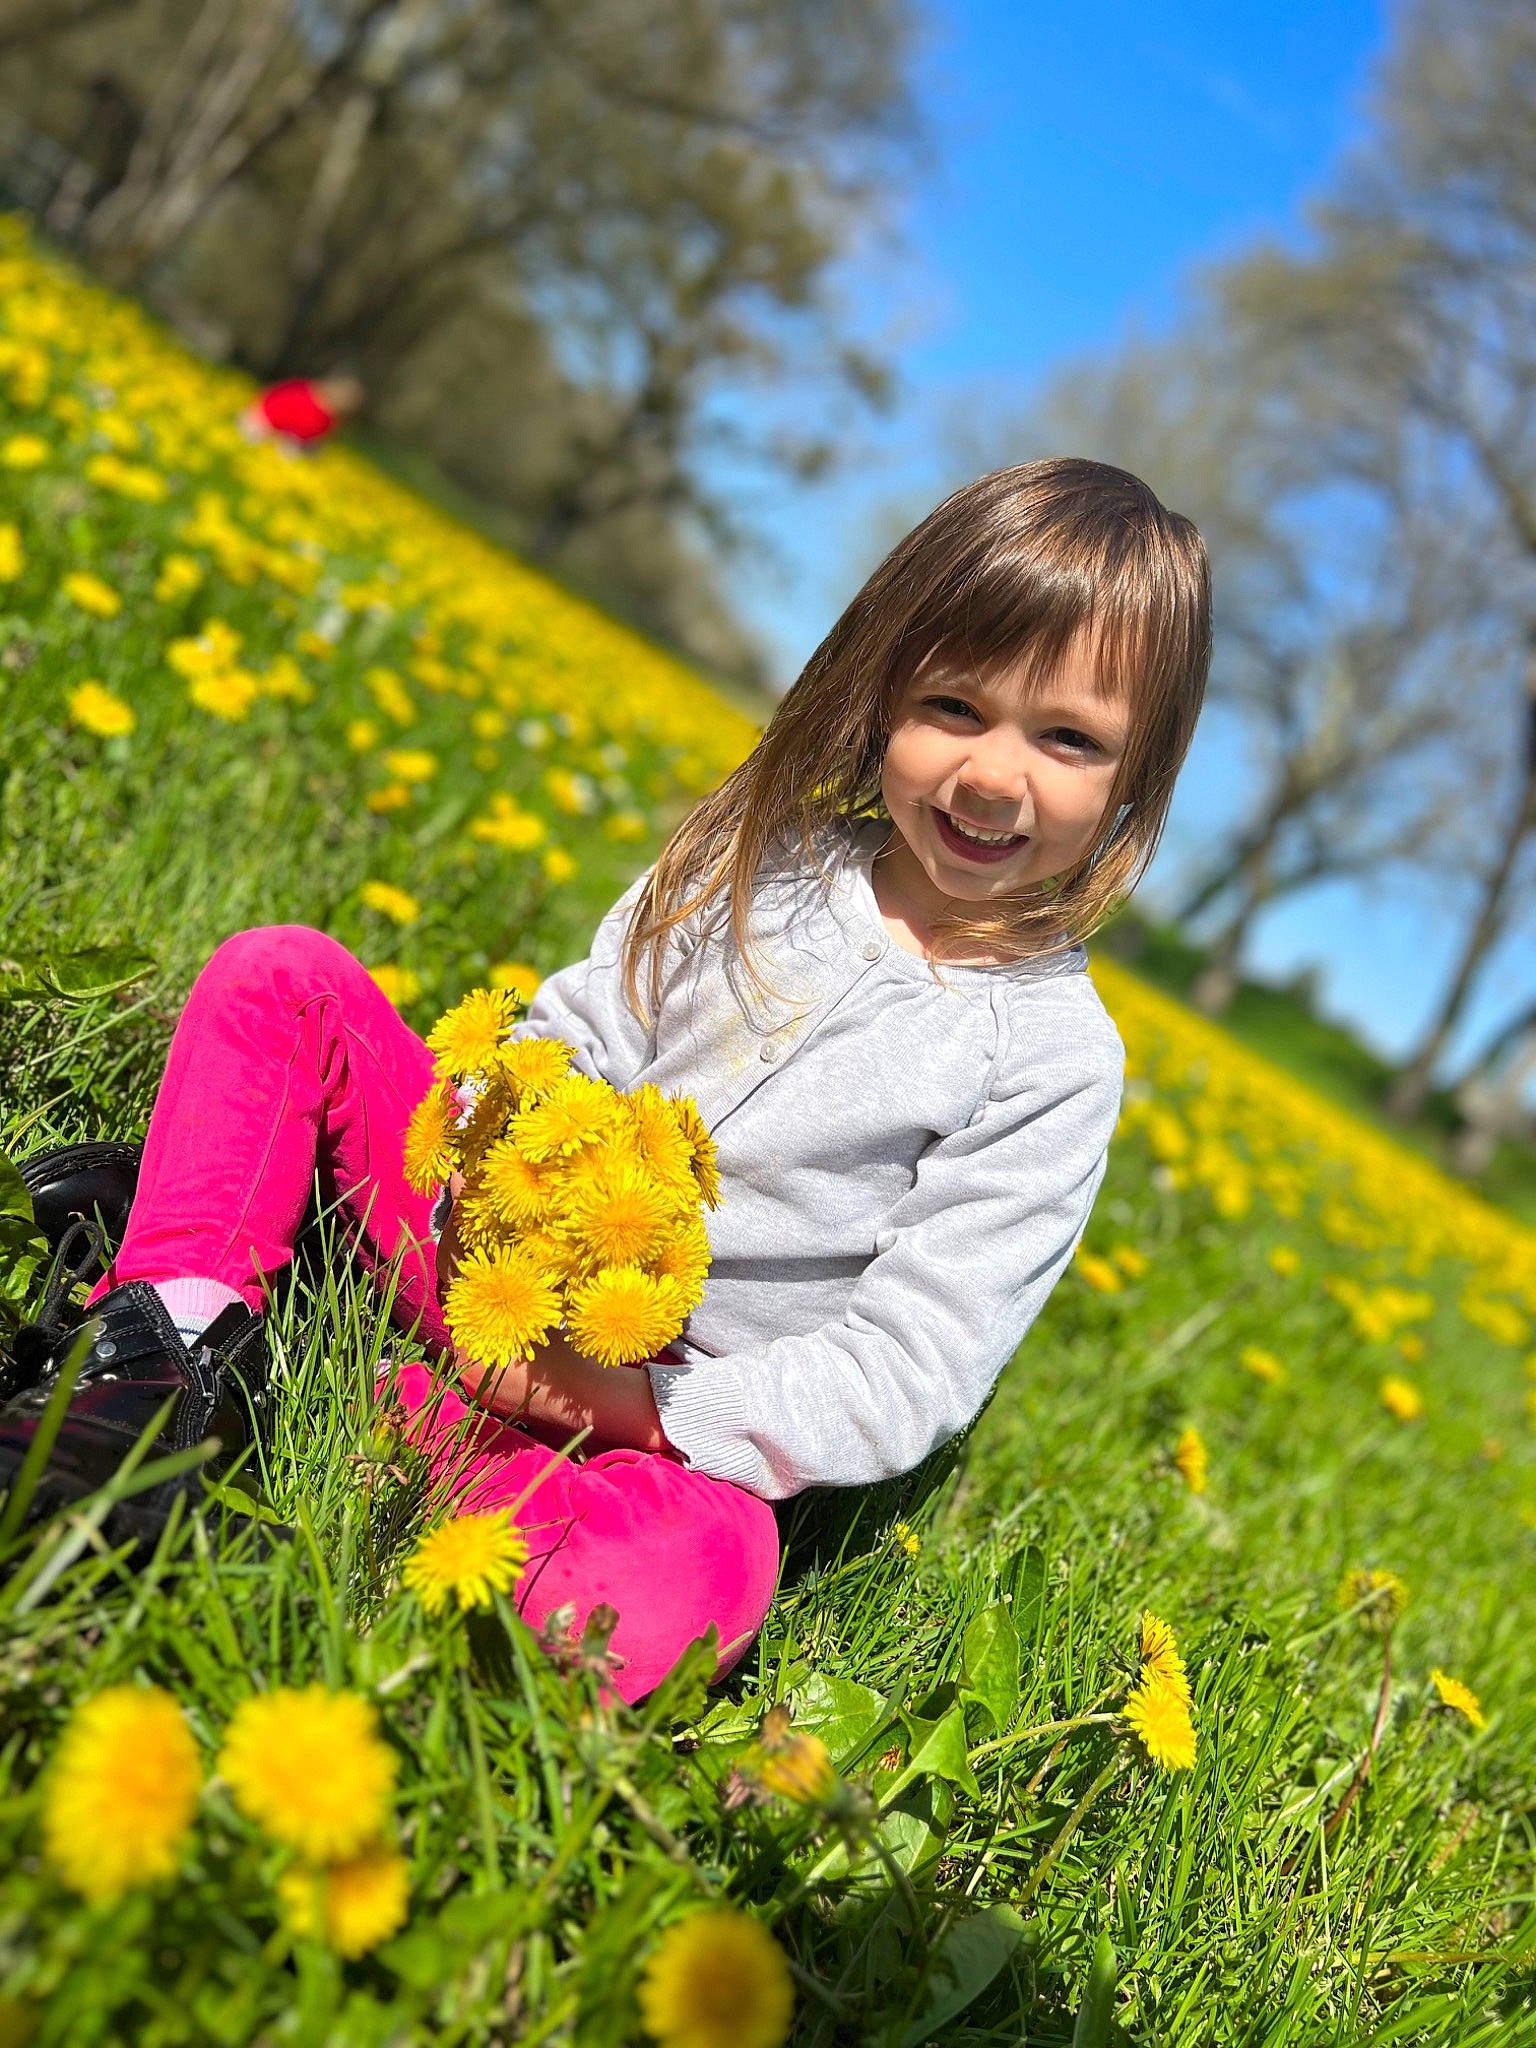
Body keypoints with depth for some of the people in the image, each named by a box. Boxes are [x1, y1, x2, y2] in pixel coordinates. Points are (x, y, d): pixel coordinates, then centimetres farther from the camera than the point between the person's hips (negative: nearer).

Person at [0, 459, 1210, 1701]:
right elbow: (567, 1048, 4)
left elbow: (903, 1381, -13)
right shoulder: (769, 855, 2)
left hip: (661, 1420, -4)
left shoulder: (1054, 1059, -10)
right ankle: (168, 1352, -19)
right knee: (282, 976, -7)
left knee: (693, 1574, -39)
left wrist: (634, 1404, -20)